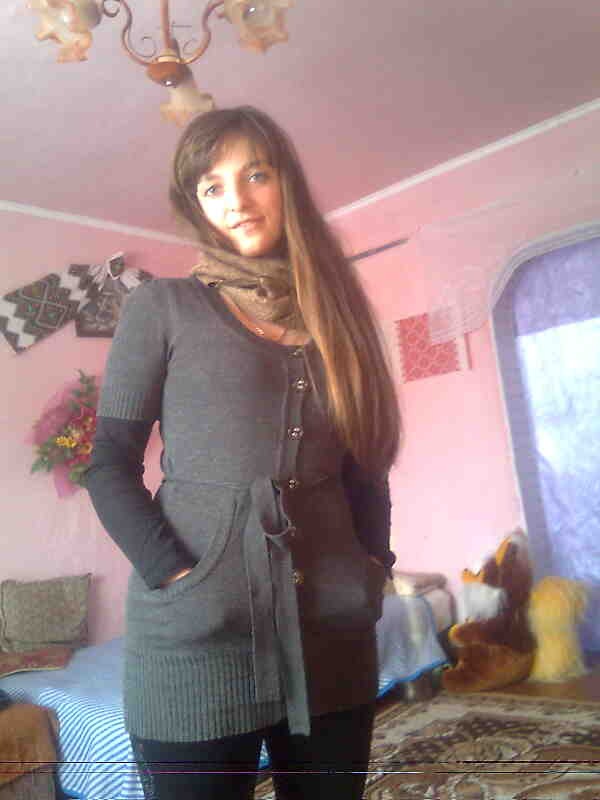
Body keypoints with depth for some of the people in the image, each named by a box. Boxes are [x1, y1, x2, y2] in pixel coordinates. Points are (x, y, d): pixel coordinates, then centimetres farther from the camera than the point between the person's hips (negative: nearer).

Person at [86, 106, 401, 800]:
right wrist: (174, 573, -13)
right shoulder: (162, 307, 2)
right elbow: (109, 463, -3)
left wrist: (373, 567, 3)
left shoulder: (333, 313, 13)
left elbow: (365, 463, 13)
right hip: (196, 638, -3)